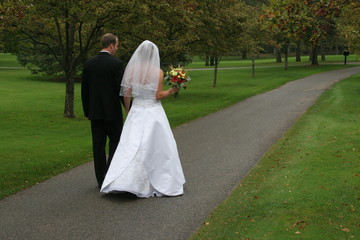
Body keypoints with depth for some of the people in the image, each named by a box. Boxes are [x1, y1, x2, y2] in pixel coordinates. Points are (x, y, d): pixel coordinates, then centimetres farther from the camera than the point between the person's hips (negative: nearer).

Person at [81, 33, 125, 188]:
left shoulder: (89, 64, 3)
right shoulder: (116, 64, -11)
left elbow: (84, 90, 7)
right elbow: (121, 89, -11)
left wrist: (86, 111, 16)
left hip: (95, 112, 4)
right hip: (112, 111, -4)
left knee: (98, 146, 8)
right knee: (115, 141, 8)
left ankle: (101, 180, 12)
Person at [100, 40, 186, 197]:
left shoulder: (131, 70, -1)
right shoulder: (158, 72, -9)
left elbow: (126, 94, 1)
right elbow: (158, 96, -10)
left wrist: (128, 111, 15)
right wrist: (172, 91, 6)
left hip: (136, 112, 3)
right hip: (154, 113, -2)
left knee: (132, 148, 4)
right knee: (159, 147, 9)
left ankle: (121, 182, -6)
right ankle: (164, 183, 17)